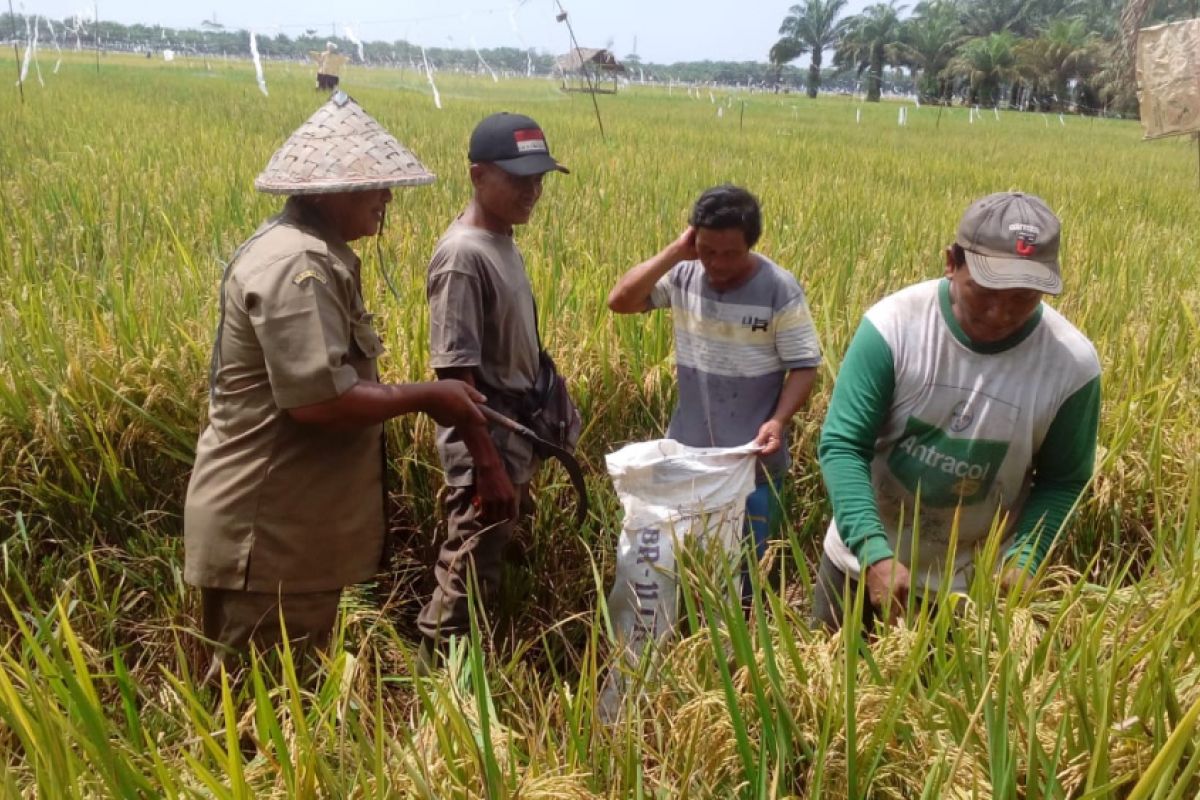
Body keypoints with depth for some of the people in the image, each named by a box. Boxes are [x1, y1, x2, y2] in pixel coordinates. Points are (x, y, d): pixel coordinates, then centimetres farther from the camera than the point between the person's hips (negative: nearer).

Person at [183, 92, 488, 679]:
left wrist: (423, 397, 8)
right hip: (267, 534, -10)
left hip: (293, 524, 10)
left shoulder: (315, 254, 12)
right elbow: (319, 399, -29)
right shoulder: (295, 265, -21)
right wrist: (427, 397, -17)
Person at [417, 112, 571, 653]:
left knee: (487, 572, 20)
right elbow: (455, 373, -22)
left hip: (515, 437, 9)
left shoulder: (503, 243, 8)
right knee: (467, 581, 1)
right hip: (486, 445, -9)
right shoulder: (463, 256, -20)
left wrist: (520, 454, 17)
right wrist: (488, 466, -22)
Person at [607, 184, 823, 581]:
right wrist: (674, 252, -16)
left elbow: (804, 366, -9)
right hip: (686, 450, 3)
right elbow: (619, 301, -12)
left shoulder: (780, 290, -12)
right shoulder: (683, 274, -5)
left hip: (753, 458, -3)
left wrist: (779, 421, -24)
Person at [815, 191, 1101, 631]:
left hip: (976, 576, 0)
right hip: (865, 553, 0)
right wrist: (874, 553, -32)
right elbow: (842, 446, -21)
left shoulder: (1073, 363, -17)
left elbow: (1062, 481, -4)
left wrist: (1022, 561, -21)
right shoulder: (892, 324, -22)